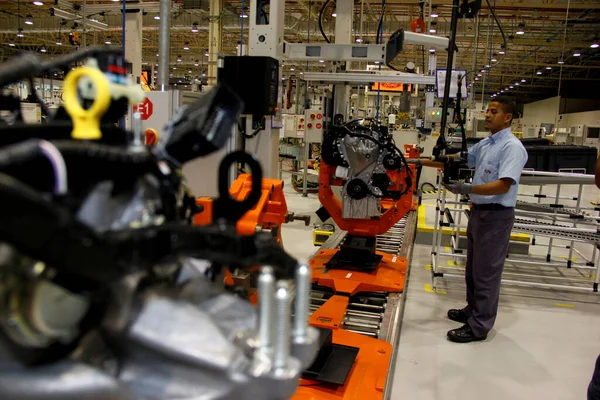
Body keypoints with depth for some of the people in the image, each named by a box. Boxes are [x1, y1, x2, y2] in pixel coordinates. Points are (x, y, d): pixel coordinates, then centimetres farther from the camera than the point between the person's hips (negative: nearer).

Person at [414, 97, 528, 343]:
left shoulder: (512, 147, -16)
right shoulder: (485, 144, 10)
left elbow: (503, 185, -25)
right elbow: (455, 160, 15)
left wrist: (467, 189, -34)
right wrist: (420, 162, 10)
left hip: (496, 215, -9)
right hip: (479, 211, 9)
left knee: (486, 272, 0)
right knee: (473, 268, 19)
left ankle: (479, 326, 10)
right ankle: (473, 310, 35)